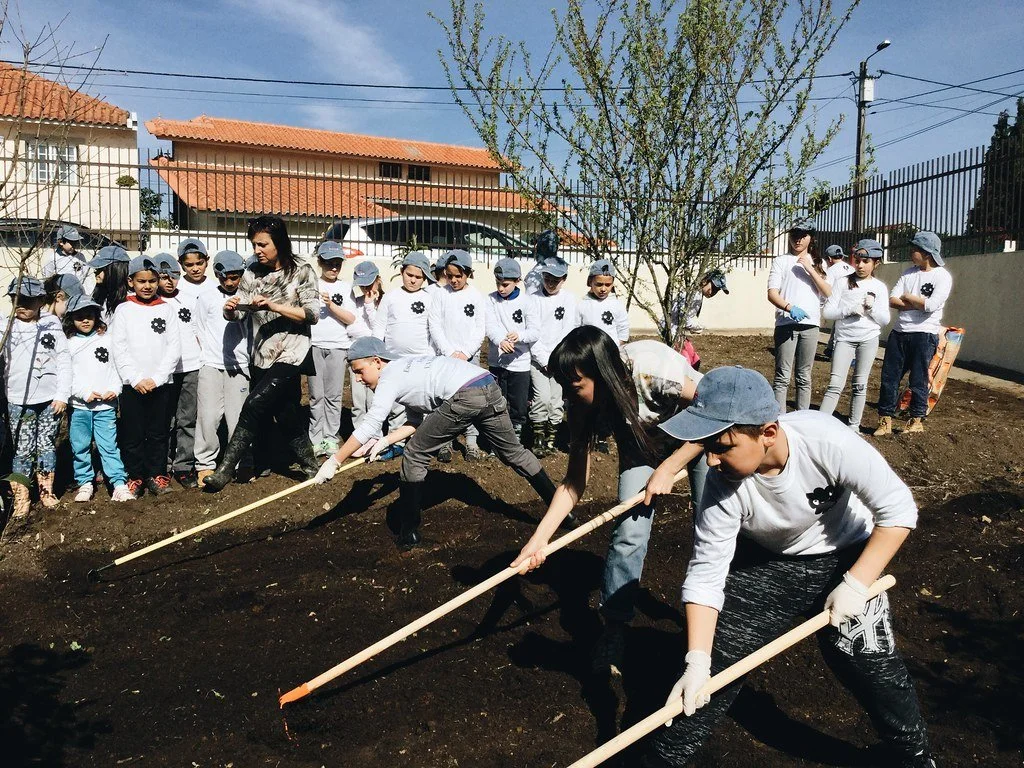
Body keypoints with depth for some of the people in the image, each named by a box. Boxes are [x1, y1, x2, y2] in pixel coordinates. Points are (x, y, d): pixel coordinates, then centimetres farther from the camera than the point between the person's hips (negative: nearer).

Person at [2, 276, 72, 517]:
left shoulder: (52, 330, 3)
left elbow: (64, 364, 2)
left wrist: (62, 396, -3)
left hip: (50, 400, 1)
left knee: (47, 447, 10)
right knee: (23, 450, 3)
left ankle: (46, 491, 23)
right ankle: (21, 498, 10)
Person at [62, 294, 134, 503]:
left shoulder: (106, 340, 8)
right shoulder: (68, 344, 4)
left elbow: (116, 367, 8)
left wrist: (114, 389, -6)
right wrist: (85, 393, -10)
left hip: (106, 404, -1)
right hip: (79, 406, 1)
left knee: (109, 446, -3)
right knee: (80, 446, 7)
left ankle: (119, 484, -2)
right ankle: (85, 483, 20)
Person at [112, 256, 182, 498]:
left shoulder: (167, 309, 5)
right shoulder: (124, 310, 4)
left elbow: (174, 347, 0)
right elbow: (119, 349, -1)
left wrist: (157, 378, -8)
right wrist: (136, 379, -11)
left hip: (160, 383, 1)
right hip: (131, 384, 0)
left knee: (158, 433, 7)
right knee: (133, 434, 4)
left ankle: (157, 475, 16)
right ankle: (135, 476, 15)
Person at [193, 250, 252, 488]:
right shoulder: (207, 298, 6)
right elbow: (200, 331, 10)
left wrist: (245, 356, 4)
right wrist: (213, 353, 4)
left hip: (239, 368, 1)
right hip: (211, 367, 0)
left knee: (238, 419, -2)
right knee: (208, 418, -4)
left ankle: (242, 464, 9)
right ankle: (205, 465, 7)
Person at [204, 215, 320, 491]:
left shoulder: (301, 272, -4)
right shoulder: (252, 274, 8)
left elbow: (312, 314, -10)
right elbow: (238, 313, 6)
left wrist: (272, 306, -18)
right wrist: (230, 308, -18)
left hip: (290, 354, -5)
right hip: (261, 356, 5)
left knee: (254, 405, -16)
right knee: (285, 414, 10)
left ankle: (226, 469, -9)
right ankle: (309, 464, 28)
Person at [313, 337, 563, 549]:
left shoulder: (389, 378, 3)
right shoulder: (406, 368, 29)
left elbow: (368, 427, -2)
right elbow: (418, 421, 29)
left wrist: (334, 462, 4)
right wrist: (387, 440, 19)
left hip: (464, 397, -9)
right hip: (490, 387, 9)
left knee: (414, 457, 6)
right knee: (513, 452, 22)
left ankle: (408, 533, 13)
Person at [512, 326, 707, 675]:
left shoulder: (654, 368, -39)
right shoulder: (584, 403, -23)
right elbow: (575, 480, -16)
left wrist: (668, 469, -25)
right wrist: (539, 538, -25)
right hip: (644, 441, 3)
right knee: (629, 533, -10)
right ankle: (614, 630, 6)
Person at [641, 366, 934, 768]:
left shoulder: (825, 440, -35)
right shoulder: (724, 482, -29)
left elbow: (897, 508, -23)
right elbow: (706, 573, -22)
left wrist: (856, 584, -27)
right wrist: (696, 662, -29)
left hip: (843, 558, 0)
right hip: (764, 562, 1)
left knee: (874, 667, -1)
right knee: (717, 663, -3)